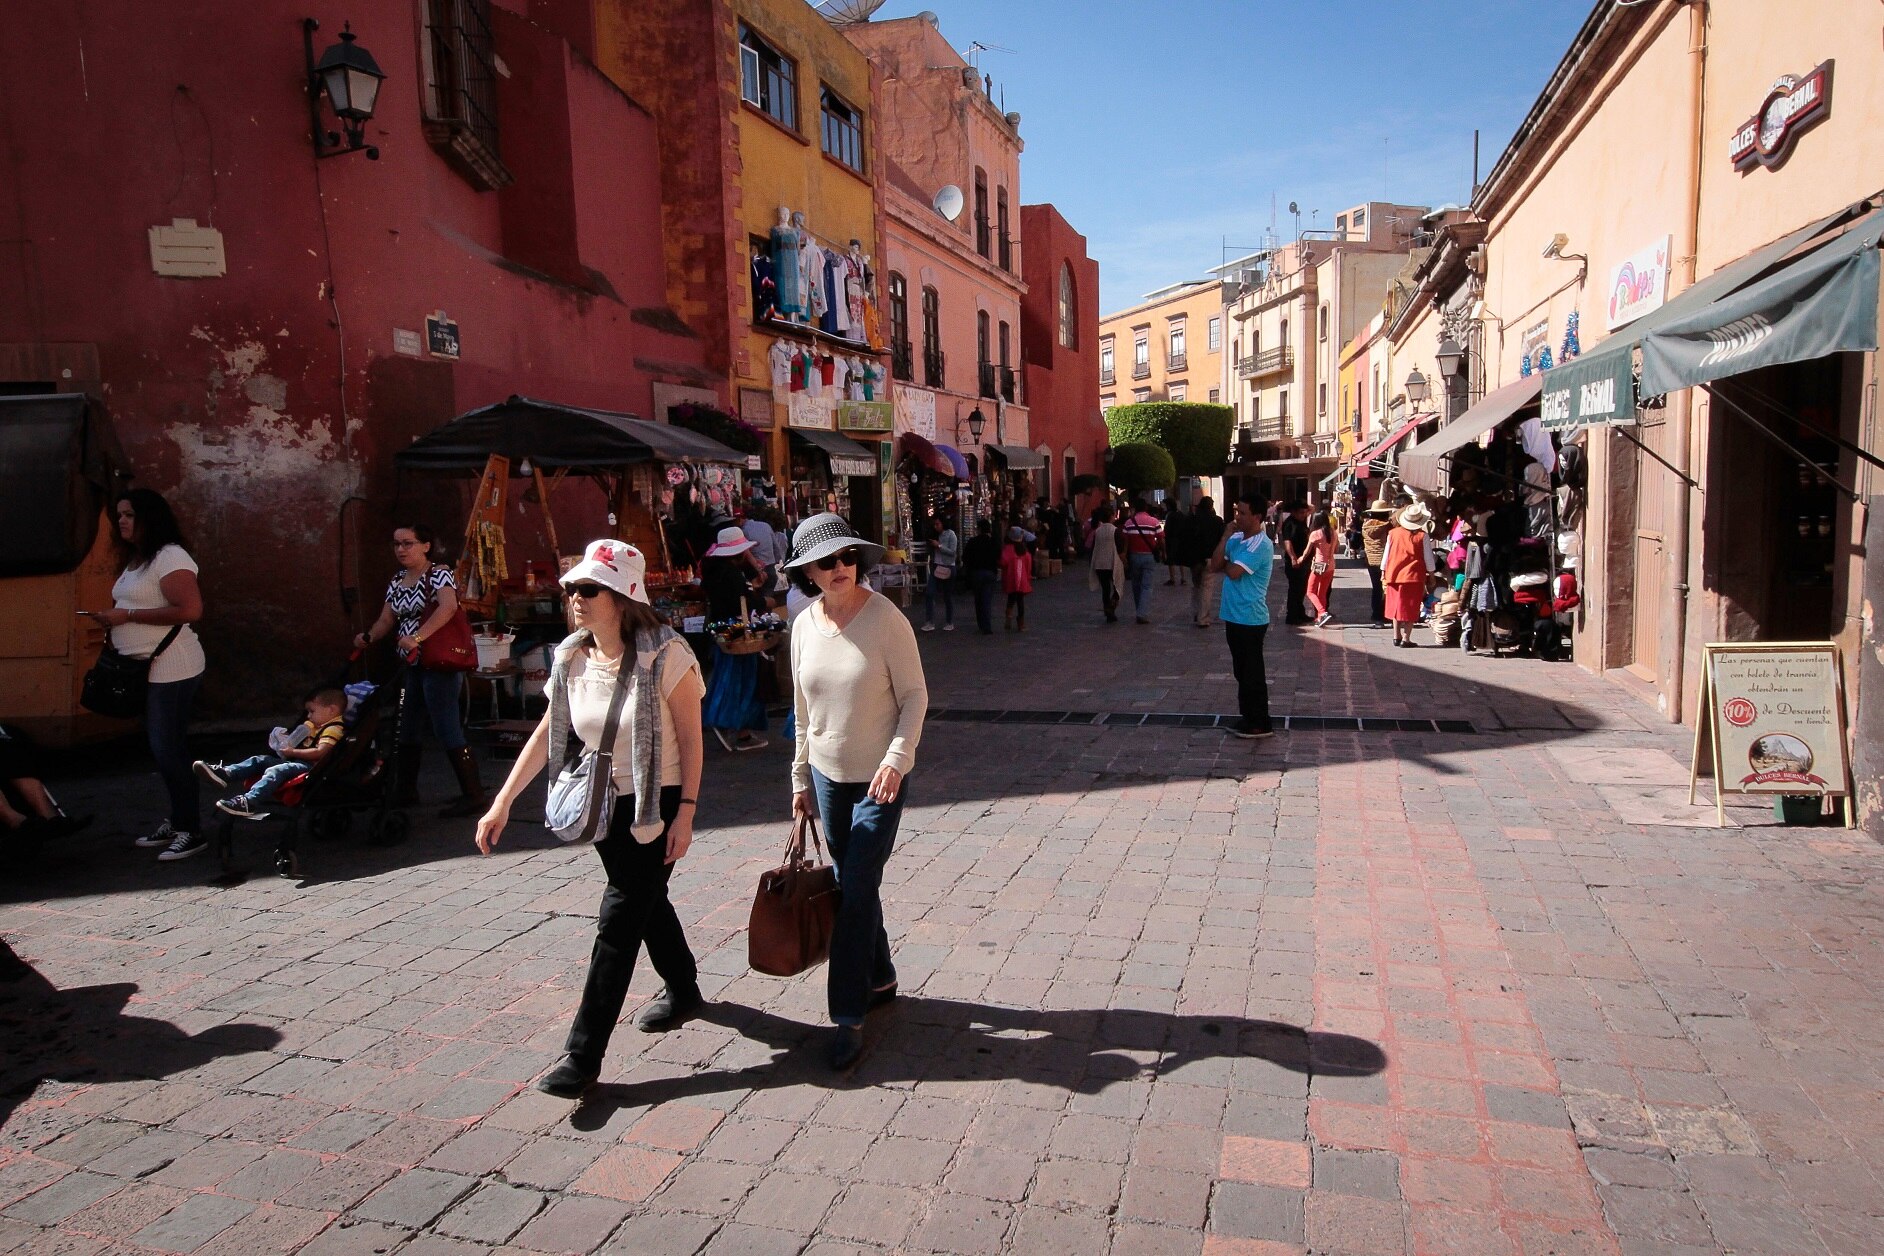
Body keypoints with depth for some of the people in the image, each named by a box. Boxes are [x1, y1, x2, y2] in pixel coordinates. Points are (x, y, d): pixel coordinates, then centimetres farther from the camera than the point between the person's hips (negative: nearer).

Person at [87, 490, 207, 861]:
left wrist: (127, 615, -19)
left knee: (168, 749, -7)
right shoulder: (135, 559, 17)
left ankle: (192, 832, 1)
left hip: (172, 669, -10)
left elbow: (190, 610, -25)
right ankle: (177, 821, 23)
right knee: (164, 748, 13)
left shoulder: (170, 556, -13)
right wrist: (113, 619, 7)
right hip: (147, 669, 10)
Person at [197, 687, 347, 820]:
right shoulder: (313, 726, 25)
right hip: (295, 761, 11)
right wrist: (286, 744, 13)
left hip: (309, 766, -11)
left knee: (275, 771, -31)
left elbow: (320, 752, -22)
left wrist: (292, 752, -15)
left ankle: (248, 802, -47)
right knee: (259, 760, 4)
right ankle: (224, 774, -15)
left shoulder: (334, 729, -10)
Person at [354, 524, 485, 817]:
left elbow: (448, 606, -28)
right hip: (411, 666, 8)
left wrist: (417, 637, -35)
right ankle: (404, 791, 29)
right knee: (406, 730, 15)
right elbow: (386, 620, 14)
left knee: (448, 731, -8)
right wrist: (368, 637, 0)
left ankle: (473, 795, -1)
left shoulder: (439, 573, -10)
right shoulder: (396, 582, 14)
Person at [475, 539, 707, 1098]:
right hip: (605, 802, 6)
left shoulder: (665, 655, -21)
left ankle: (583, 1055, 1)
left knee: (619, 919, -6)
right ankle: (682, 989, 45)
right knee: (645, 901, 21)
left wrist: (685, 815, -18)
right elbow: (547, 733, 4)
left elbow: (691, 738, -16)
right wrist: (502, 803, 1)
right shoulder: (571, 658, -3)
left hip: (657, 802, -6)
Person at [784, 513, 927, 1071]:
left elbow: (915, 696, -12)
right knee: (850, 885, 16)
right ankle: (880, 978, 37)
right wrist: (800, 779, 12)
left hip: (879, 778, -5)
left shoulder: (885, 617, -15)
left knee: (858, 892, -5)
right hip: (828, 776, 5)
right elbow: (804, 710, 9)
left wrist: (896, 757, -24)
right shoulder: (805, 625, 0)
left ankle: (848, 1018, 6)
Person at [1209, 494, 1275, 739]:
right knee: (1242, 671, 15)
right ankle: (1248, 717, 25)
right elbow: (1215, 566, 3)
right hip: (1234, 616, 9)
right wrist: (1226, 536, -6)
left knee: (1252, 673, 0)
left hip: (1250, 619, -9)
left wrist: (1226, 563, -2)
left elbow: (1233, 572, -24)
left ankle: (1261, 724, 9)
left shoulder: (1261, 545, -17)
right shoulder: (1236, 539, 10)